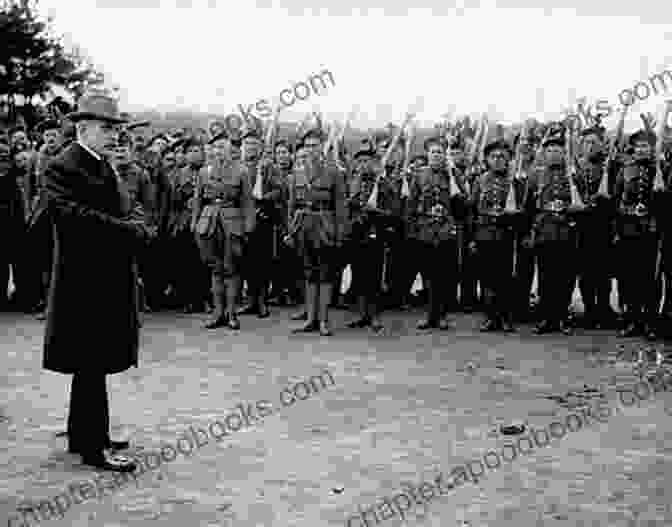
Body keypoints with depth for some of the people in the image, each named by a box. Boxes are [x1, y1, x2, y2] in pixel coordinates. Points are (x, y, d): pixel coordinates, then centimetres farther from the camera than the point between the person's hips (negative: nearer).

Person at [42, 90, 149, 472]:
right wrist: (129, 229, -20)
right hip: (86, 282, -9)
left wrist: (135, 230, -5)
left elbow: (124, 216, 19)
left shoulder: (105, 168, 18)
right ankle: (93, 448, 2)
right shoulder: (63, 168, -11)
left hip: (112, 280, 9)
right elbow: (72, 215, -25)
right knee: (91, 365, -4)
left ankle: (84, 435, 26)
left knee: (94, 365, 16)